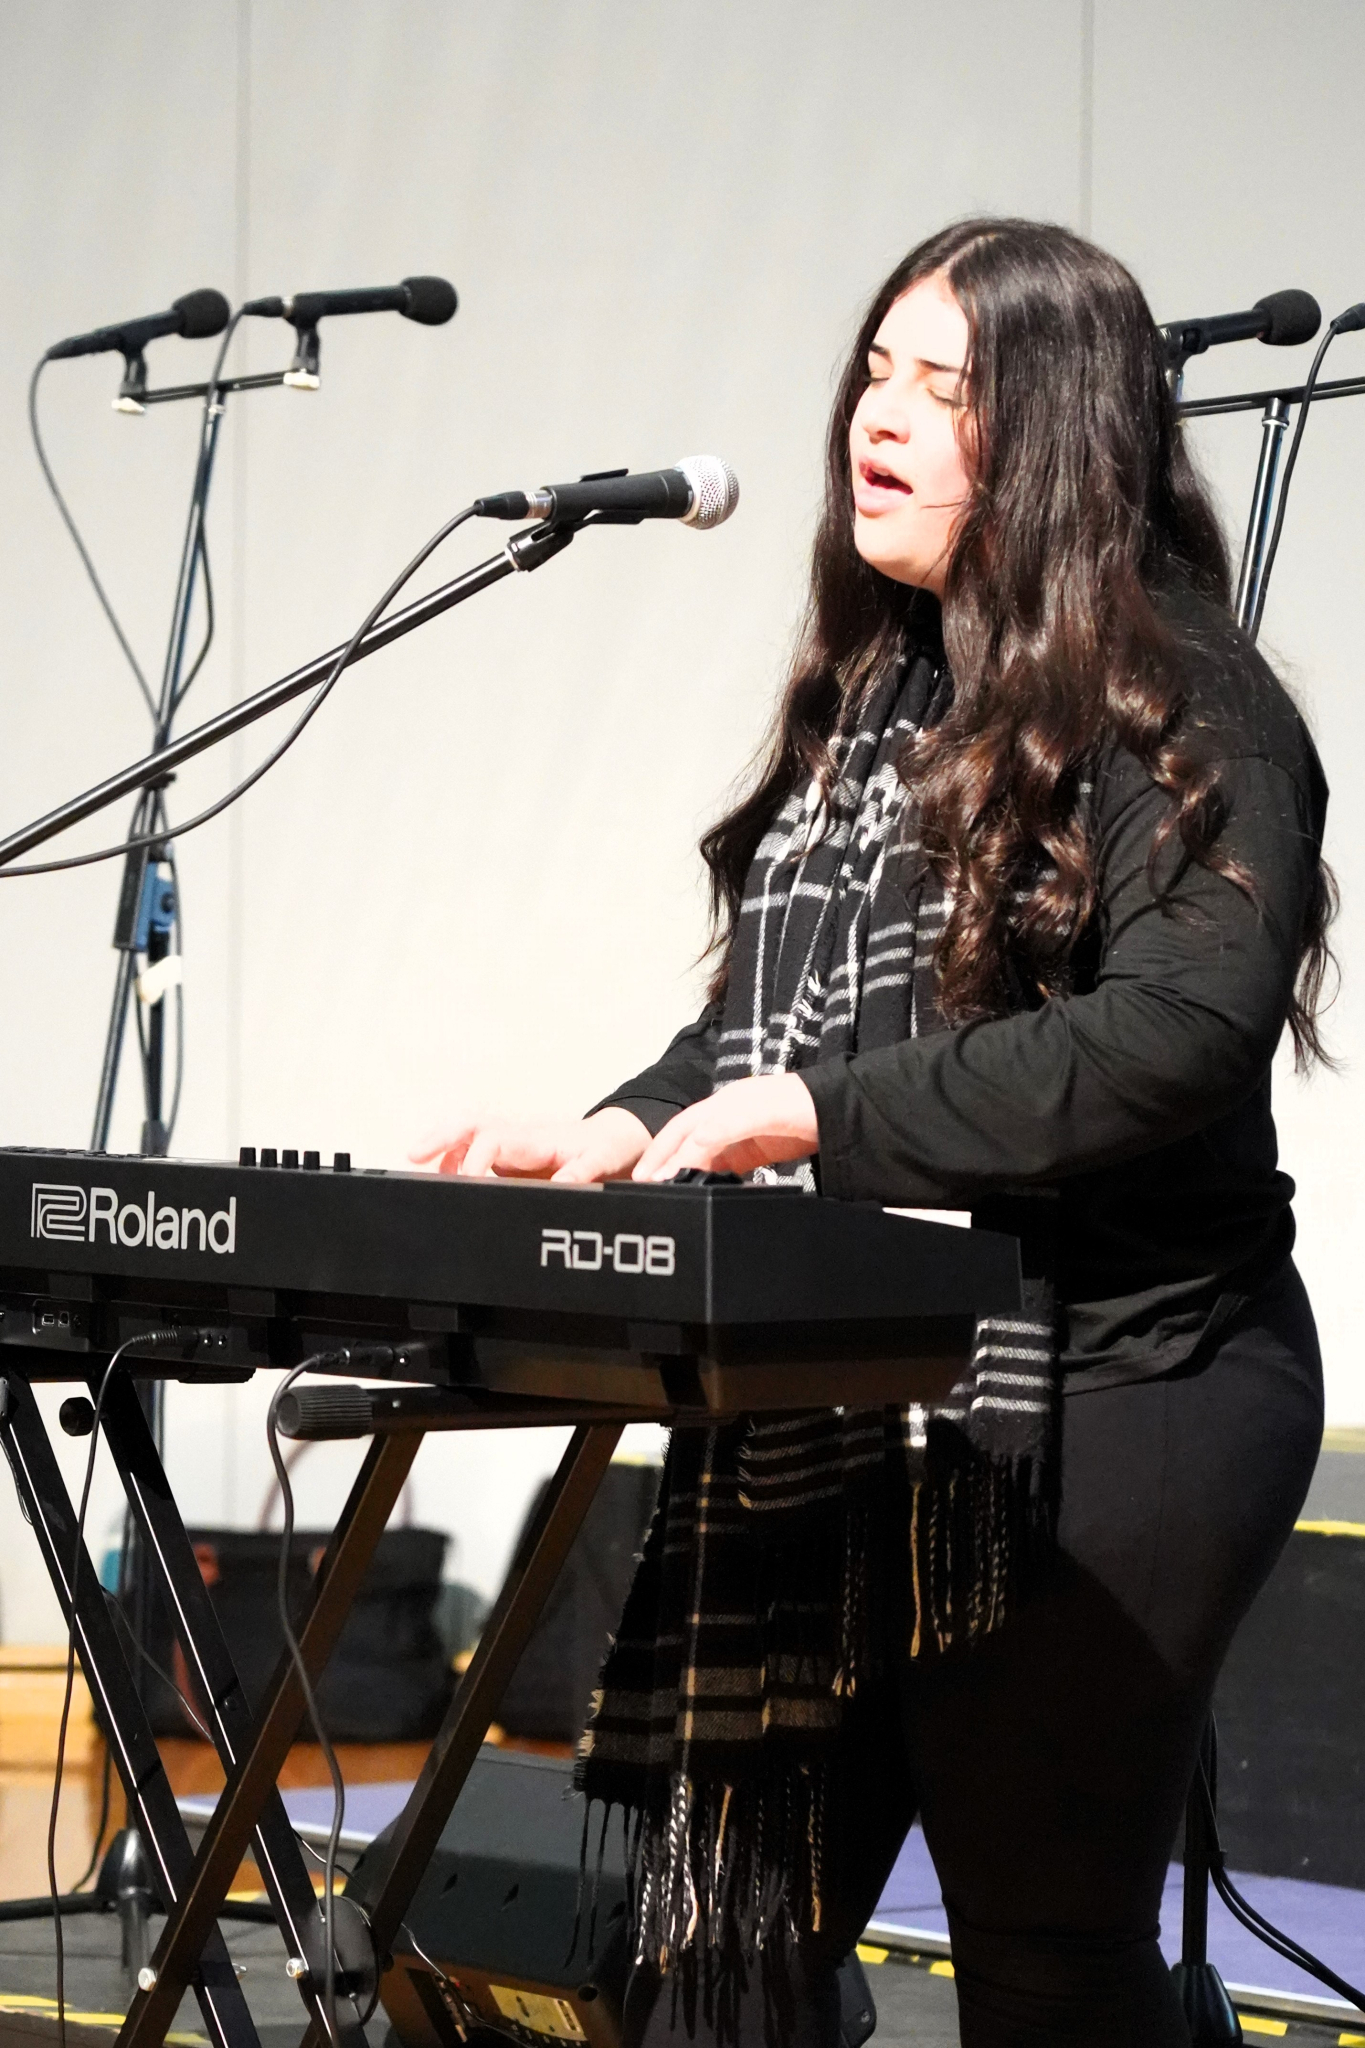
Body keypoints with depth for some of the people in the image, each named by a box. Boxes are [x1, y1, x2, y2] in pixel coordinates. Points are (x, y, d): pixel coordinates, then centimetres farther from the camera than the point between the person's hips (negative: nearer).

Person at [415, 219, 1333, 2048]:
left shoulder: (1181, 710, -7)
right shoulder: (871, 697, 18)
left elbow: (1183, 1037, -21)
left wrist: (823, 1117, -22)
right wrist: (626, 1137, 2)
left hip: (1088, 1414, -7)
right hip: (822, 1409, 7)